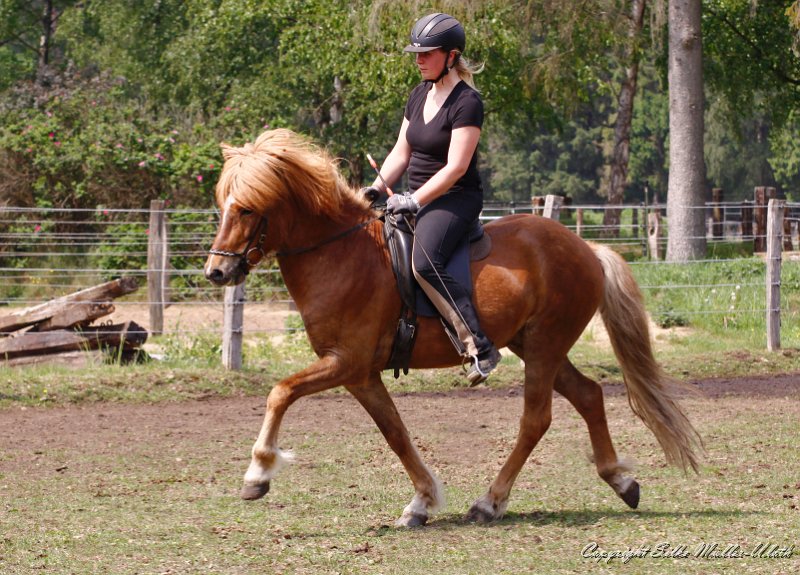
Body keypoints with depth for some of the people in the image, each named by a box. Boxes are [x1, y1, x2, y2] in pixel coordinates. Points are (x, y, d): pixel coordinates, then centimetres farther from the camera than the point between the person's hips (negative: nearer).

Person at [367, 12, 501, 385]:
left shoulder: (466, 102, -14)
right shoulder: (419, 95, 13)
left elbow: (456, 167, -20)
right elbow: (401, 153, 15)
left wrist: (414, 201, -23)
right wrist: (375, 191, 1)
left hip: (455, 200, -10)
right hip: (417, 200, 10)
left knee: (425, 263, -32)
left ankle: (481, 348, -32)